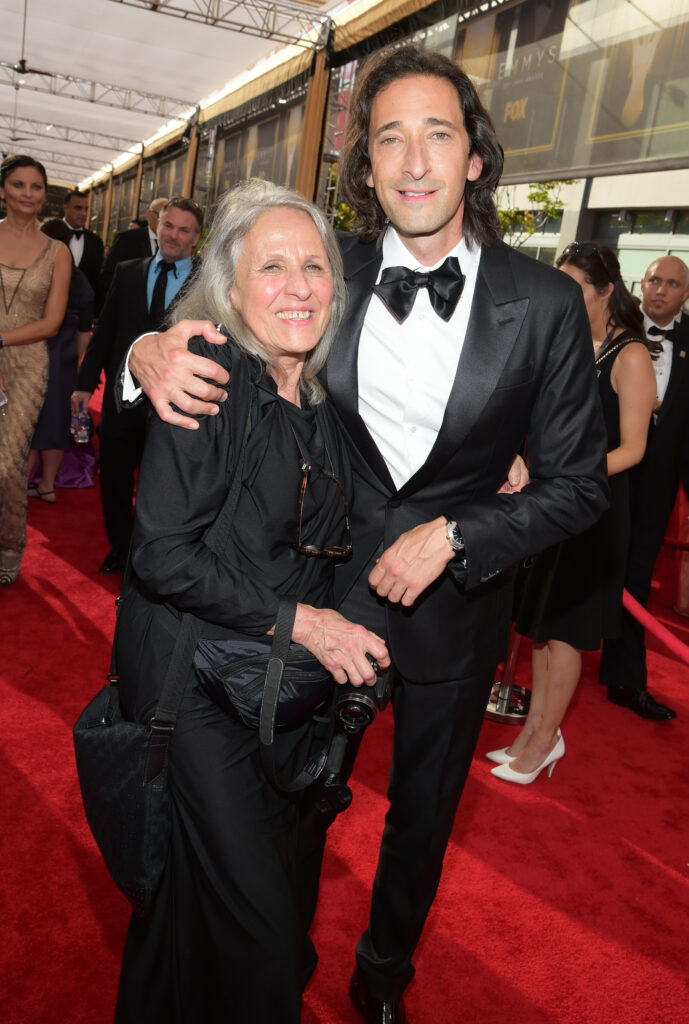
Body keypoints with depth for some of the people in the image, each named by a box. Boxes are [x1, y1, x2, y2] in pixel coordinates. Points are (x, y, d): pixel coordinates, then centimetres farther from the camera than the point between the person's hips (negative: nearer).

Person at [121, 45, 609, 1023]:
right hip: (328, 583, 0)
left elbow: (577, 483, -7)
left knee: (423, 810, 23)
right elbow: (220, 328, 1)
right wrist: (150, 350, -23)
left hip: (455, 596, 1)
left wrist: (452, 536, -19)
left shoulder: (545, 303, -13)